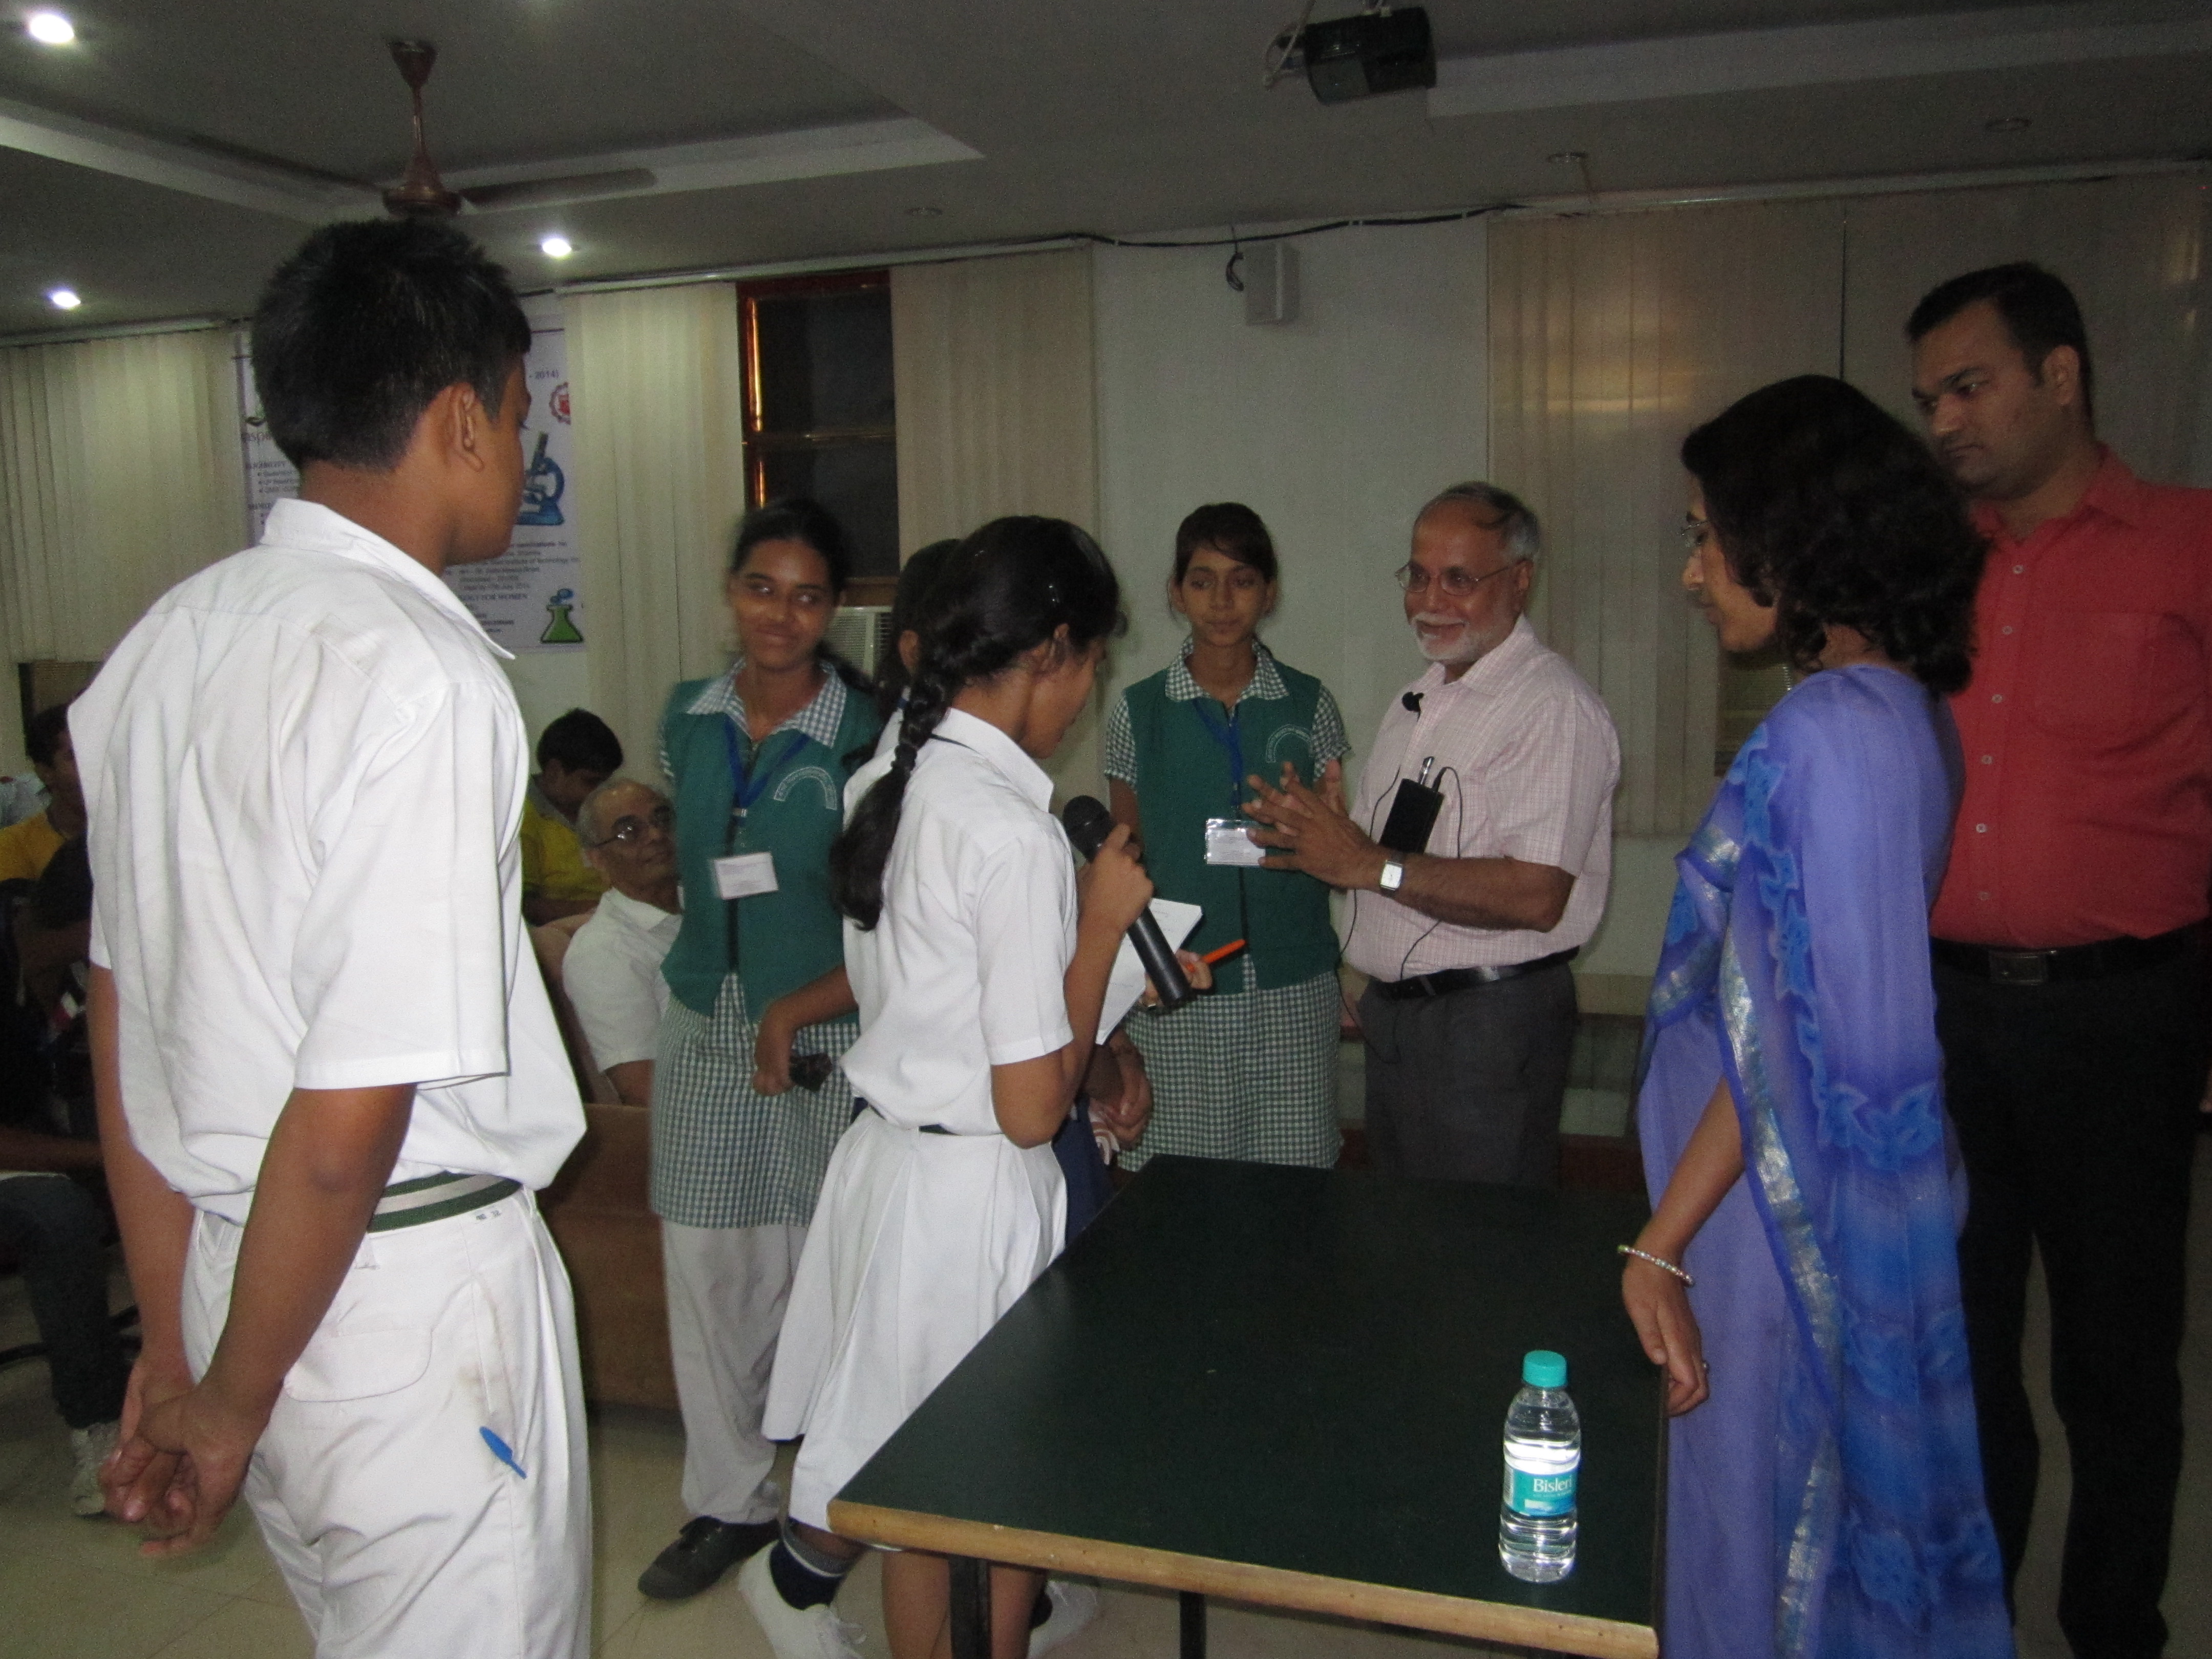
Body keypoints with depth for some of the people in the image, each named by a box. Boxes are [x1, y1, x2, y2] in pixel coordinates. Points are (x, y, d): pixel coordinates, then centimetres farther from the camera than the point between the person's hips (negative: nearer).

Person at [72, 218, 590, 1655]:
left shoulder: (164, 646, 4)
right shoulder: (424, 676, -22)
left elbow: (121, 1023, 10)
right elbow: (350, 1120, -23)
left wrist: (174, 1338, 17)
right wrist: (231, 1403, -7)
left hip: (228, 1260, 8)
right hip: (412, 1284, -8)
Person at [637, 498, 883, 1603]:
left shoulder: (866, 736, -11)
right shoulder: (687, 718, 4)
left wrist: (799, 1010, -18)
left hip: (826, 1033, -4)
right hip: (704, 1026, 5)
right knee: (705, 1272, 10)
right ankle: (729, 1498, 28)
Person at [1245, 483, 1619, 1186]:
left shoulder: (1554, 707, -16)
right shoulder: (1418, 700, 14)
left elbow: (1536, 897, -25)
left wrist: (1373, 864, -25)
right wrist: (1322, 833, -4)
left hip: (1491, 1022, -8)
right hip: (1393, 1015, 9)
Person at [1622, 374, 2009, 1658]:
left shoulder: (1822, 735, -23)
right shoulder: (1911, 710, 5)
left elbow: (1781, 1036, -23)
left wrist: (1662, 1245, -18)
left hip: (1788, 1208, -9)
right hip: (1871, 1201, 9)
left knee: (1760, 1530, 9)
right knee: (1865, 1504, 24)